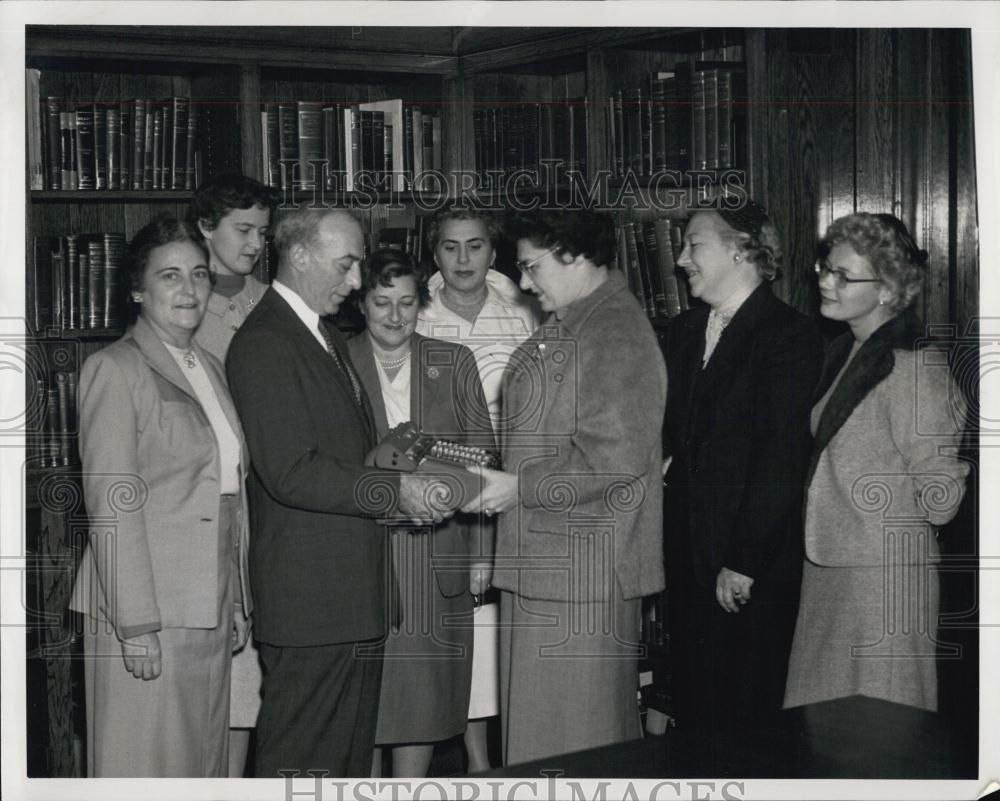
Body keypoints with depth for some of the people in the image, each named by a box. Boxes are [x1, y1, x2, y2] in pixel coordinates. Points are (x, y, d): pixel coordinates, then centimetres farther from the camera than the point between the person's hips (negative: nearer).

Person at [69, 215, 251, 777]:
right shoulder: (116, 369, -8)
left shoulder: (211, 368, 16)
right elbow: (111, 502, -13)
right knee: (147, 762, 0)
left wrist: (238, 603, 14)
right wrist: (136, 624, -17)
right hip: (149, 612, -7)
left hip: (212, 609, 7)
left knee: (205, 757, 11)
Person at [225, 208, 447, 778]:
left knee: (351, 754, 15)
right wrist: (394, 491, -19)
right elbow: (291, 473, -20)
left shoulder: (331, 338, 19)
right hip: (309, 591, -9)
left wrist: (408, 480, 6)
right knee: (300, 757, -3)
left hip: (356, 591, 10)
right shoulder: (263, 345, -13)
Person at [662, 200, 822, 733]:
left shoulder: (789, 336, -12)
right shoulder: (684, 330, 10)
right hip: (687, 549, 6)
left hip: (755, 558, -6)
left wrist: (744, 563, -18)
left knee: (745, 708, 4)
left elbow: (780, 460, -17)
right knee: (691, 695, 13)